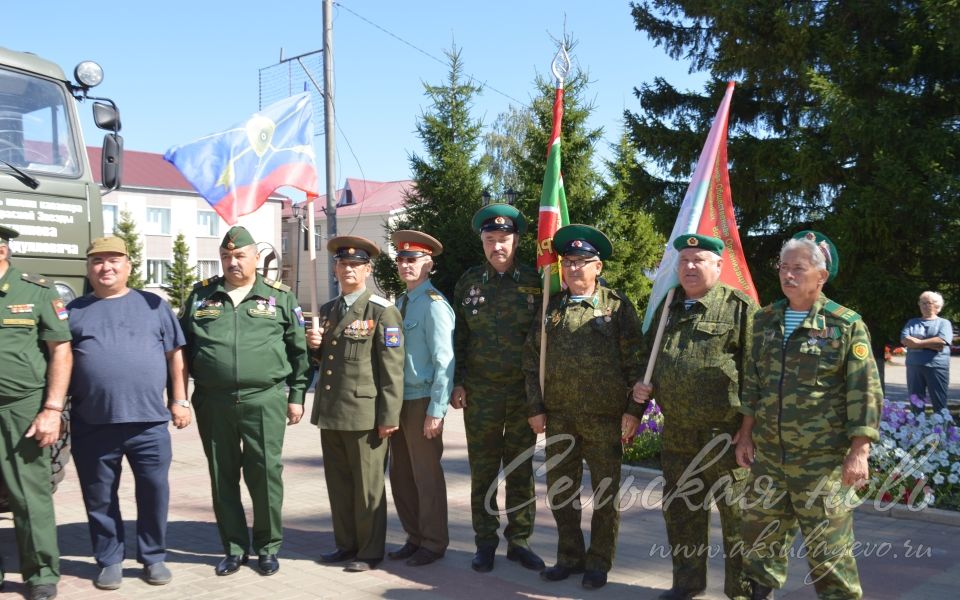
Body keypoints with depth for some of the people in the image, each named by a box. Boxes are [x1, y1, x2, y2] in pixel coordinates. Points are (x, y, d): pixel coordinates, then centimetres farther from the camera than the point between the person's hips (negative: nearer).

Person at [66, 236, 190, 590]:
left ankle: (153, 557, 20)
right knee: (100, 498, 9)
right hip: (92, 424, 1)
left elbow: (175, 355, 9)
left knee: (154, 491, 5)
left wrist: (180, 400, 2)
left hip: (148, 421, -1)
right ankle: (109, 561, 23)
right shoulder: (74, 311, 12)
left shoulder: (153, 305, 10)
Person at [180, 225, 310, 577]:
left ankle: (268, 547, 17)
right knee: (223, 477, 9)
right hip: (213, 402, 3)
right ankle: (234, 548, 23)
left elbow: (298, 350, 7)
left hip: (264, 399, -2)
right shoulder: (201, 295, 10)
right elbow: (183, 346, 14)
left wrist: (296, 395, 3)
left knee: (266, 475, 0)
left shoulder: (280, 297, 5)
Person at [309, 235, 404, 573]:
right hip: (330, 411, 7)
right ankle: (346, 544, 28)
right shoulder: (327, 311, 15)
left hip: (364, 414, -7)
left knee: (367, 486, 3)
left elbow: (392, 368, -11)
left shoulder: (382, 312, -7)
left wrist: (389, 416, -15)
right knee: (338, 482, 14)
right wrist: (314, 347, 2)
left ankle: (370, 551, 15)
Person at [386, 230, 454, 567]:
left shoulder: (433, 305, -13)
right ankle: (414, 537, 30)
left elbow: (444, 361, -17)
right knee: (400, 475, 15)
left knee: (427, 476, 4)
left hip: (423, 402, -8)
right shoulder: (400, 303, 11)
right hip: (399, 400, 8)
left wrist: (436, 411, -19)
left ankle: (433, 544, 19)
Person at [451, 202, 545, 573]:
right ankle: (485, 543, 19)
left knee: (521, 472, 8)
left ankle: (519, 541, 20)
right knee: (483, 472, 7)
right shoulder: (469, 283, 4)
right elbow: (458, 338, 7)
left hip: (524, 392, -1)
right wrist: (457, 384, 2)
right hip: (479, 394, 1)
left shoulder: (534, 282, 0)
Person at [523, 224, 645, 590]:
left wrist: (634, 409, -8)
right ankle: (570, 557, 28)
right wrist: (535, 408, 4)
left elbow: (635, 361, -3)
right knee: (560, 490, 12)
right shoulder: (550, 307, 8)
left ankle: (599, 563, 21)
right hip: (558, 416, 4)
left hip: (605, 417, -3)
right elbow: (531, 359, 10)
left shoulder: (617, 306, -1)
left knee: (605, 492, 6)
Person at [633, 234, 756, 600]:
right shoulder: (667, 308, 13)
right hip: (677, 434, 6)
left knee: (736, 514, 4)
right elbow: (647, 355, 25)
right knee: (680, 511, 16)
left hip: (725, 434, -6)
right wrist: (641, 384, 5)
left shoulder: (739, 307, -6)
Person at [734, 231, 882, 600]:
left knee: (827, 547, 3)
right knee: (761, 534, 15)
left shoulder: (846, 325, -8)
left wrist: (858, 453, -16)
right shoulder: (766, 320, 8)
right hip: (768, 454, 5)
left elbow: (864, 394, -10)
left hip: (823, 460, -5)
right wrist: (746, 434, 11)